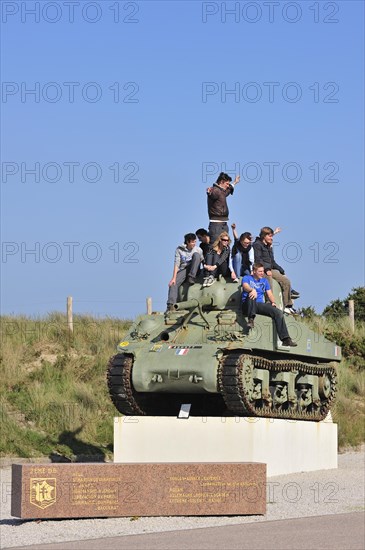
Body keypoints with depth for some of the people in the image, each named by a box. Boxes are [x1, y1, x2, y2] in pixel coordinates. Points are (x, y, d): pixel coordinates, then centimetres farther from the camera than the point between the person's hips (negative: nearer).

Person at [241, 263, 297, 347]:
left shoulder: (264, 281, 26)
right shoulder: (247, 278, 10)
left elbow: (269, 293, 18)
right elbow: (245, 286, -13)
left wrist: (273, 302, -5)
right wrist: (252, 290, -37)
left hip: (260, 305, 5)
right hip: (248, 306, -4)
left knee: (278, 312, -18)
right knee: (252, 294, -38)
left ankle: (286, 339, -25)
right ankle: (251, 319, -41)